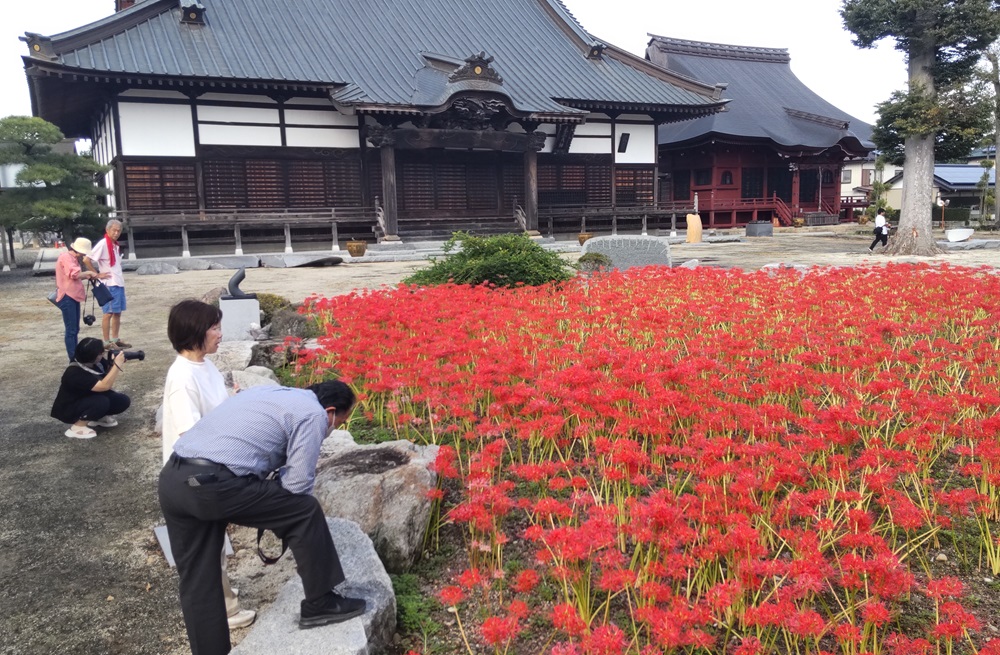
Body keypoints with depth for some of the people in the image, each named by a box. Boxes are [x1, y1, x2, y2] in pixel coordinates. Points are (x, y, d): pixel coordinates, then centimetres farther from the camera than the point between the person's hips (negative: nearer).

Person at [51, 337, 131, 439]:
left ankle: (97, 417, 11)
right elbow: (104, 386, -42)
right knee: (102, 402, -34)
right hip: (69, 409, -7)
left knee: (123, 401, -9)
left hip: (89, 399, 7)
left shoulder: (94, 361, -13)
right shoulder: (75, 374, -34)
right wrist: (117, 364, -38)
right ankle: (77, 427, -15)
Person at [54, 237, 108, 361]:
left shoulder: (73, 258, 18)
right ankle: (73, 360, -7)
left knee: (75, 329, 14)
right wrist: (89, 272, -13)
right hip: (67, 297, -10)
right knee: (71, 330, -9)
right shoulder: (66, 257, -14)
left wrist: (91, 276, 4)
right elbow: (75, 274, -28)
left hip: (73, 296, 10)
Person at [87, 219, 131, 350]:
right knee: (109, 313, -3)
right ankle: (107, 342, 2)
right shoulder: (103, 243, -13)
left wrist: (119, 276, 12)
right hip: (109, 284, -8)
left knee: (117, 313, 12)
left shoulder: (116, 245, 13)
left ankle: (115, 339, 21)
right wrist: (96, 274, -11)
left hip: (119, 283, 8)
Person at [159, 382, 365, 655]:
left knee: (196, 580, 18)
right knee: (306, 512, 5)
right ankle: (320, 604, 17)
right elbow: (297, 485, -3)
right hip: (212, 485, -9)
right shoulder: (313, 413, 2)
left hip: (171, 479, 9)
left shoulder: (269, 392, 27)